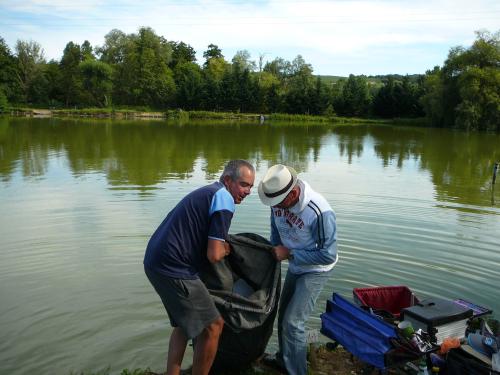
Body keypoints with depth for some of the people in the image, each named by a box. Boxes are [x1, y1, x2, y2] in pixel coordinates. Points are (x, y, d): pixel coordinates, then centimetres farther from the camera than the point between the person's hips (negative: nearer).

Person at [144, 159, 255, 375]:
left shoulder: (207, 193, 18)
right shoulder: (224, 198, -12)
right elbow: (214, 255, -17)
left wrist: (219, 245, 19)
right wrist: (225, 250, 4)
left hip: (155, 261, 10)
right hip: (173, 269, -10)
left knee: (185, 323, 23)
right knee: (212, 326, 3)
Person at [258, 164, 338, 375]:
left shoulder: (319, 212, -36)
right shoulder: (278, 199, -16)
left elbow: (328, 255, -29)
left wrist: (289, 254, -27)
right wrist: (274, 249, -2)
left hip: (315, 271, -7)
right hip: (295, 266, 7)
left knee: (293, 322, -10)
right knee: (283, 314, 21)